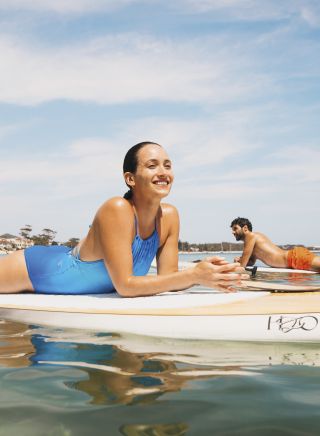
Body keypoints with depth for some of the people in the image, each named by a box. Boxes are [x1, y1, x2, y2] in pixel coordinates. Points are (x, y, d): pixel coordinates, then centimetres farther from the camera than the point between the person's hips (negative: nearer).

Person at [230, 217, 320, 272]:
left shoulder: (251, 236, -4)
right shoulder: (252, 238, 24)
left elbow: (242, 265, -6)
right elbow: (251, 262, 35)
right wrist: (240, 260, 15)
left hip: (296, 257, -9)